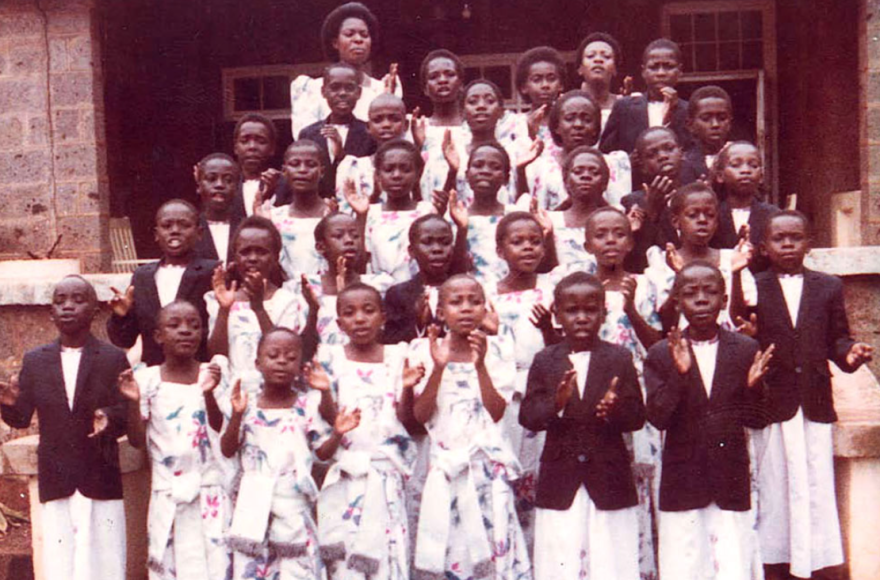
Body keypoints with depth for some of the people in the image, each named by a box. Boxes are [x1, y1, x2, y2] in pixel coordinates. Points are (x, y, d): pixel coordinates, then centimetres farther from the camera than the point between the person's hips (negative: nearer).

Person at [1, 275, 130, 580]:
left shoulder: (114, 358, -1)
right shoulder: (34, 360, 8)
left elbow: (126, 414, -5)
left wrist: (109, 419, -27)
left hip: (100, 480, -2)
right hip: (55, 483, 2)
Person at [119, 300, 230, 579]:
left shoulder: (211, 373, 0)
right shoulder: (147, 380, 0)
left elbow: (221, 427, -11)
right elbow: (137, 440, -1)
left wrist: (209, 393, -27)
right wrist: (133, 400, -16)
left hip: (210, 491, 0)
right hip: (167, 495, 0)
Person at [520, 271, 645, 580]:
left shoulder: (620, 359, 3)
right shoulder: (544, 361, 4)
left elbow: (638, 417, -2)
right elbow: (527, 416, -3)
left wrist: (615, 410, -23)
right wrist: (556, 403, -22)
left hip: (609, 479, 0)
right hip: (559, 483, 1)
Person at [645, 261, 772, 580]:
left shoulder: (746, 350, 1)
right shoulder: (661, 355, -2)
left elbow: (754, 420, 3)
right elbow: (657, 418, -10)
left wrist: (754, 386, -16)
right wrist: (679, 374, -22)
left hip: (731, 480, 1)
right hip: (682, 481, 0)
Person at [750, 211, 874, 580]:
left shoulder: (828, 287, 9)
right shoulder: (752, 289, 1)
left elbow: (837, 338, 7)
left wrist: (850, 353, -13)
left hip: (815, 407, 2)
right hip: (771, 408, -2)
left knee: (818, 491, 6)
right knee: (773, 492, 8)